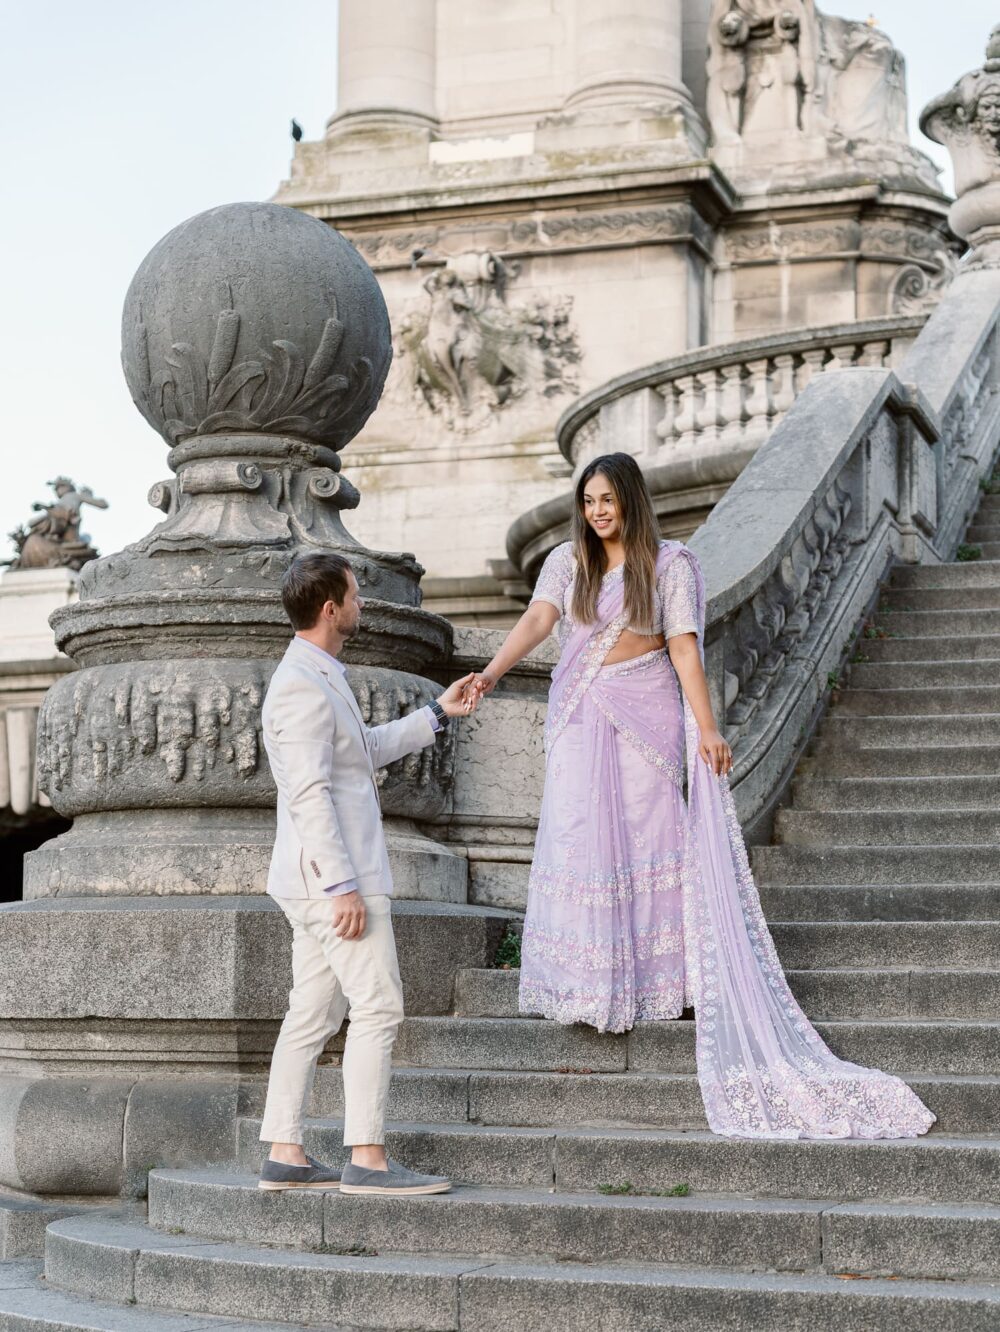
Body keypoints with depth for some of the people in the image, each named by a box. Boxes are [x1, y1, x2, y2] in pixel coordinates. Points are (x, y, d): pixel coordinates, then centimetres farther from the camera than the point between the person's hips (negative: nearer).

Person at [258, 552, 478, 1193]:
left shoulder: (320, 677, 18)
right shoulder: (303, 685, -15)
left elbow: (368, 750, 32)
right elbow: (310, 794, -21)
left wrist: (438, 713, 33)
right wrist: (343, 885, -24)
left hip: (320, 881, 10)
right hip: (331, 876, -10)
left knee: (314, 1015, 9)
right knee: (379, 1006, -10)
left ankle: (285, 1155, 10)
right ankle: (367, 1158, -10)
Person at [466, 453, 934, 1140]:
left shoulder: (670, 564, 0)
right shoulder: (567, 561, 6)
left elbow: (684, 646, -7)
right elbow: (536, 621, -8)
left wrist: (707, 727, -15)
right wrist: (490, 674, -26)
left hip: (647, 715, -2)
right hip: (581, 716, 2)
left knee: (648, 835, -2)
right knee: (580, 838, -3)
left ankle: (653, 977, 4)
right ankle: (589, 980, 4)